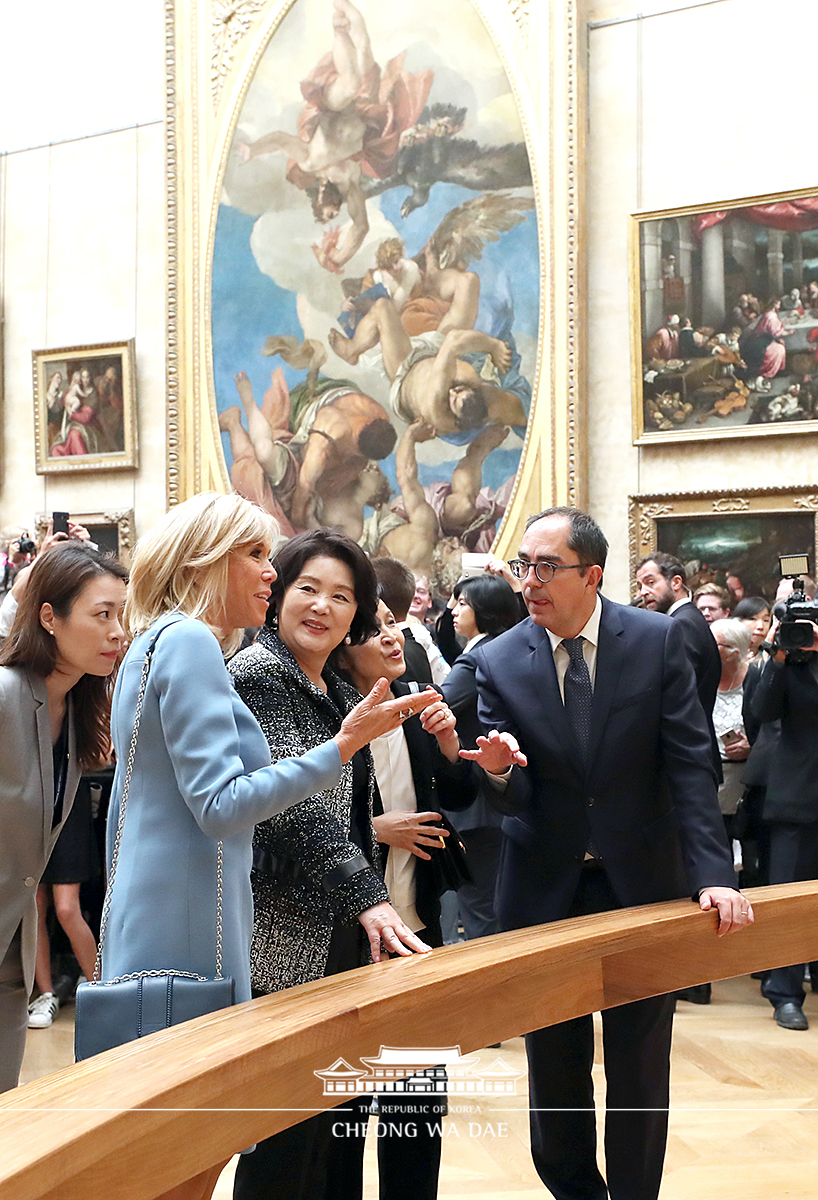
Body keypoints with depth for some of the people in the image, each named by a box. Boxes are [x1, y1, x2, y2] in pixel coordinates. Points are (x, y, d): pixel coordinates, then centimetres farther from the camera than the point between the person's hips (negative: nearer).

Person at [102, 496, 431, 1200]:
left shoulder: (153, 645, 18)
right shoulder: (190, 642, -13)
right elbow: (222, 805, -19)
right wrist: (345, 745, -20)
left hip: (147, 911, 10)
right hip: (188, 924, -10)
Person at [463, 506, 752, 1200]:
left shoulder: (658, 639, -8)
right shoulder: (499, 661, -5)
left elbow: (689, 763, -8)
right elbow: (516, 797, -7)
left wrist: (714, 873, -16)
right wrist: (501, 768, -31)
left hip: (643, 881, -1)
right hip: (545, 887, 1)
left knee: (640, 1062, 9)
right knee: (554, 1062, 12)